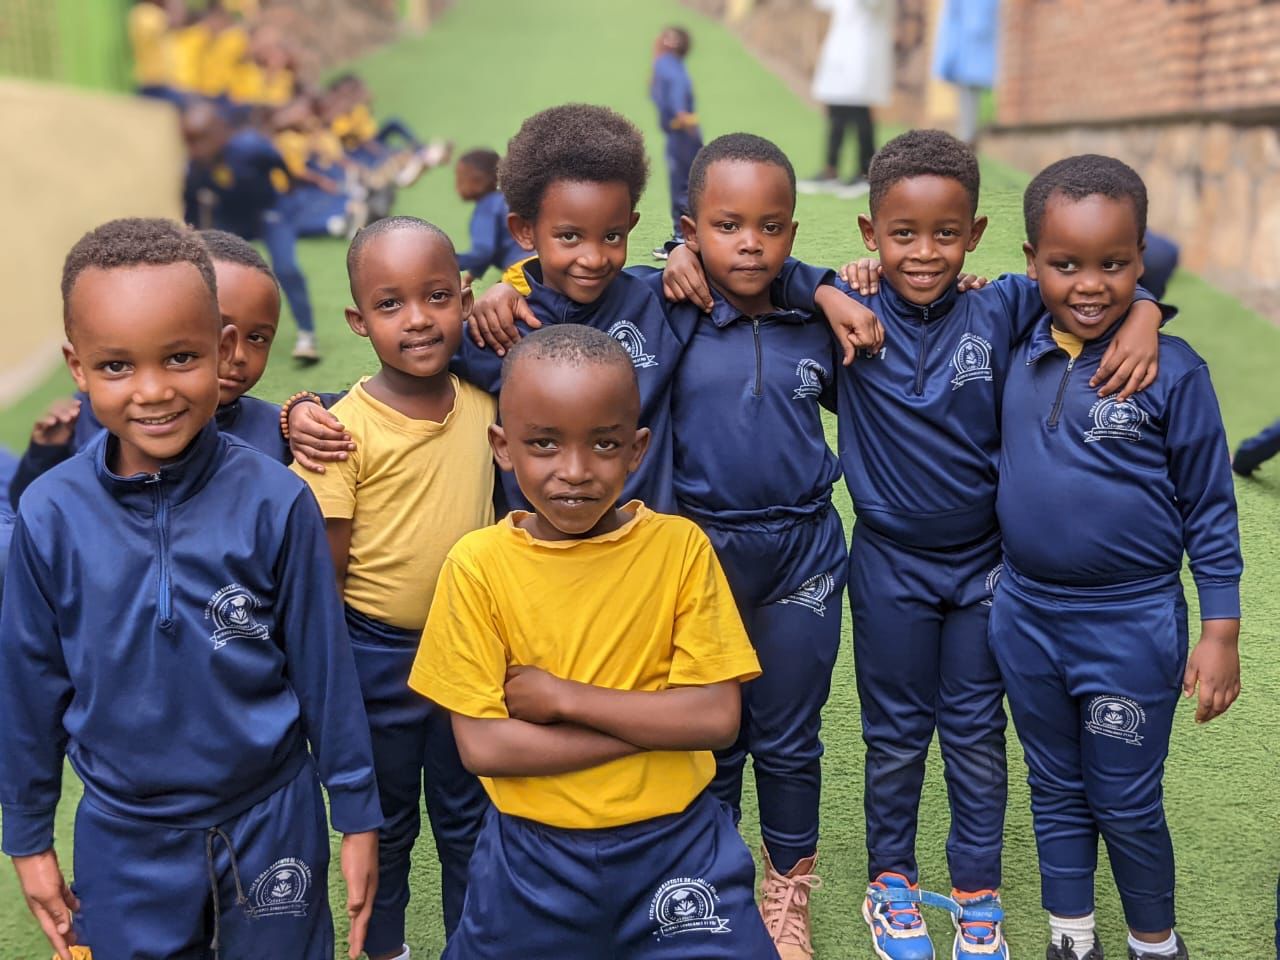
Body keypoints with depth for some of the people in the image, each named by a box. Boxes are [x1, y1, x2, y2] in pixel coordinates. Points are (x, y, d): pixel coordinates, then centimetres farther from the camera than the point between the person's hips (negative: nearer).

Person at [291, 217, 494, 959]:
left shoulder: (483, 402, -6)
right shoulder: (347, 428, -19)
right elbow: (326, 566, -13)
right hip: (379, 655, -3)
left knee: (468, 815, 20)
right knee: (386, 820, 19)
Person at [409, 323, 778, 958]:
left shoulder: (679, 546, -9)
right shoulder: (479, 563, -11)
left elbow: (719, 717, -13)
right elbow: (482, 745, -14)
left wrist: (560, 696, -19)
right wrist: (658, 722, -17)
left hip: (676, 845, 0)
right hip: (532, 856, 0)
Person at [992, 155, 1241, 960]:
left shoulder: (1173, 370, -13)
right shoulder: (1016, 353, -3)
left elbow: (1209, 510, -7)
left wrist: (1221, 634, -7)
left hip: (1133, 626, -4)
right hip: (1027, 616, 4)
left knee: (1128, 803, 11)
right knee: (1056, 793, 19)